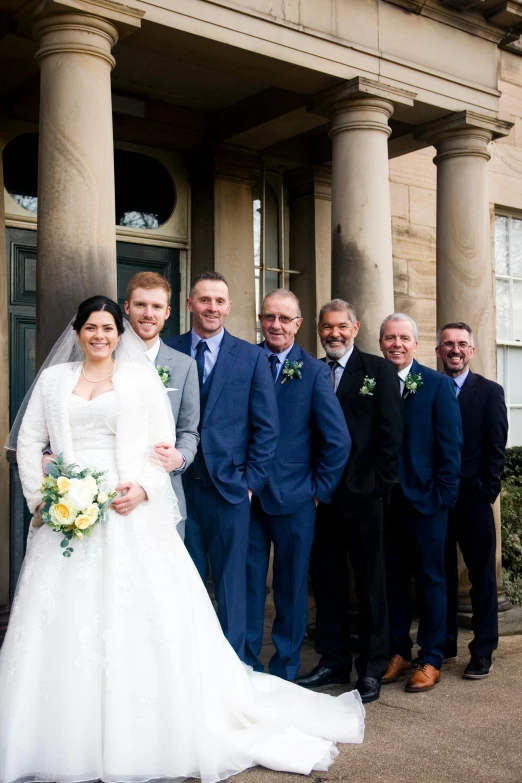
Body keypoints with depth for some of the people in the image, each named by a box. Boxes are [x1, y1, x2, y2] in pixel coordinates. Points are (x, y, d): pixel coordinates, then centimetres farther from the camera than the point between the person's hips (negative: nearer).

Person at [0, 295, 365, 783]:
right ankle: (62, 741, 17)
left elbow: (163, 445, 3)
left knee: (143, 623, -2)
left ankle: (144, 736, 12)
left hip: (131, 516, -2)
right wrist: (40, 497, -1)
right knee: (62, 628, 3)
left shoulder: (141, 378, 6)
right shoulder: (53, 379, 13)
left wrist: (144, 487, -13)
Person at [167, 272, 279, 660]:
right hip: (178, 485, 1)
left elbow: (267, 427, 2)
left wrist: (251, 481, -3)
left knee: (231, 581, 9)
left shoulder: (252, 357, 3)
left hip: (229, 486, 0)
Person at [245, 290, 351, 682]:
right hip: (248, 495, 1)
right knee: (249, 584, 8)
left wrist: (319, 489, -3)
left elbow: (338, 441, -2)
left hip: (294, 498, -1)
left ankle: (284, 671, 26)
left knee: (291, 588, 10)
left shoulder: (314, 372, -1)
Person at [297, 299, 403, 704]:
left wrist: (380, 485, -10)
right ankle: (333, 661, 25)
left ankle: (371, 668, 17)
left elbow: (390, 432, -4)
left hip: (363, 494, -3)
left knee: (371, 583, 6)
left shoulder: (379, 370, 1)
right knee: (327, 580, 11)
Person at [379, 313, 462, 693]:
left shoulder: (438, 385, -2)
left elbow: (451, 444, -4)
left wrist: (444, 493, -10)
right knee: (394, 578, 12)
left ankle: (431, 661, 18)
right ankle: (398, 652, 25)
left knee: (431, 580, 7)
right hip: (385, 500, 3)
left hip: (425, 499, -2)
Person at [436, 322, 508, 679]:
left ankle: (483, 652, 15)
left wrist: (487, 491, -9)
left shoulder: (489, 391, 2)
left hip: (473, 499, -2)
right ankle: (444, 643, 25)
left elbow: (496, 448, -2)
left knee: (482, 576, 5)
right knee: (442, 575, 12)